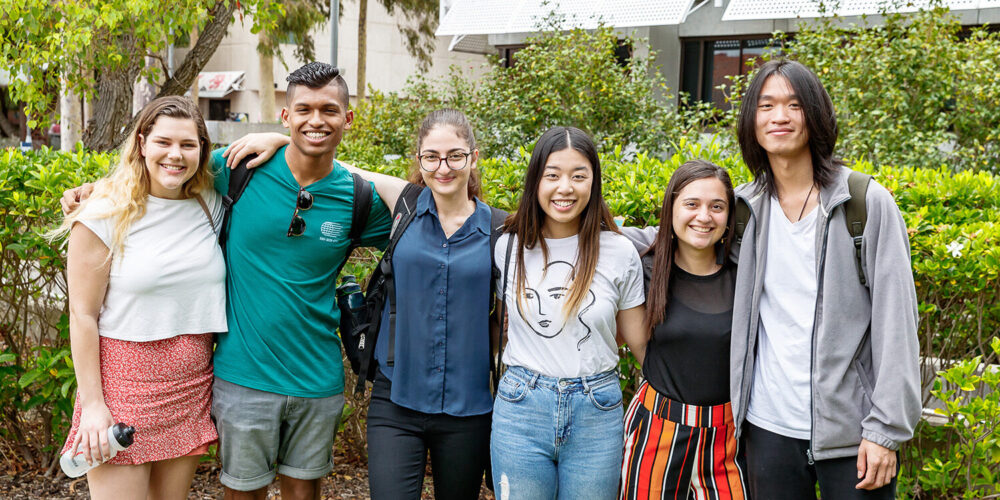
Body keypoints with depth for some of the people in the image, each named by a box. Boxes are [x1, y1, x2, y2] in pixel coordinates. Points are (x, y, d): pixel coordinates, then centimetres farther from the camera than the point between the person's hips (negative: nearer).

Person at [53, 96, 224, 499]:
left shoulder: (211, 206, 5)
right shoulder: (104, 216, -7)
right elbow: (83, 315, -7)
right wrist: (92, 404, -9)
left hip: (193, 386, 4)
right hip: (124, 381, -4)